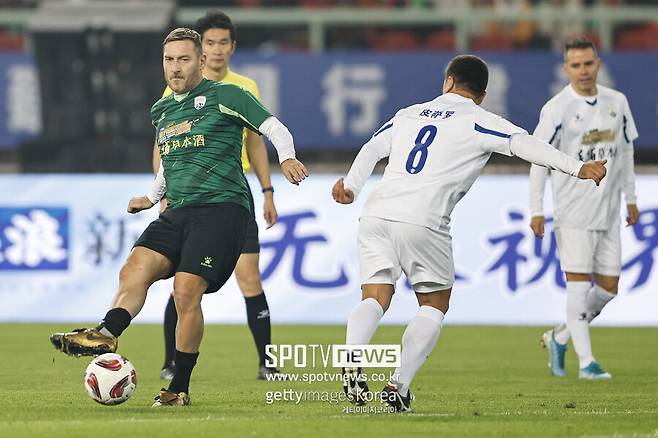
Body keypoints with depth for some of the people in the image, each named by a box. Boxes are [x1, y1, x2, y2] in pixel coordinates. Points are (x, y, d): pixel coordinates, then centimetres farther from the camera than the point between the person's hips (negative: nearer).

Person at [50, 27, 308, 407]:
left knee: (186, 291, -17)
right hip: (178, 212, 7)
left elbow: (273, 126, -3)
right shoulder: (161, 111, 22)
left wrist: (287, 158, -21)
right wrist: (152, 197, 27)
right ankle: (106, 335, -38)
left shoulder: (224, 96, 1)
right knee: (135, 270, -18)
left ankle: (180, 389, -10)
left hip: (222, 208, -7)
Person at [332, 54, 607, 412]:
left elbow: (371, 149, 22)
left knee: (375, 299, 4)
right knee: (434, 305, 12)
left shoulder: (408, 114, 24)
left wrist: (350, 187, 31)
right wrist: (578, 168, -10)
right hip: (423, 222, -4)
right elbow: (524, 145, -5)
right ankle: (399, 385, -1)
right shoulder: (480, 122, 7)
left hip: (376, 213, 4)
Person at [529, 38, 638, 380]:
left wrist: (631, 198, 18)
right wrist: (536, 210, -10)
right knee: (579, 283, -8)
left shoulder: (617, 103, 7)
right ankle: (586, 362, -3)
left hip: (609, 210, 6)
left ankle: (560, 338, 25)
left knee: (608, 287, 6)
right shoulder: (557, 109, -9)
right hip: (572, 211, -5)